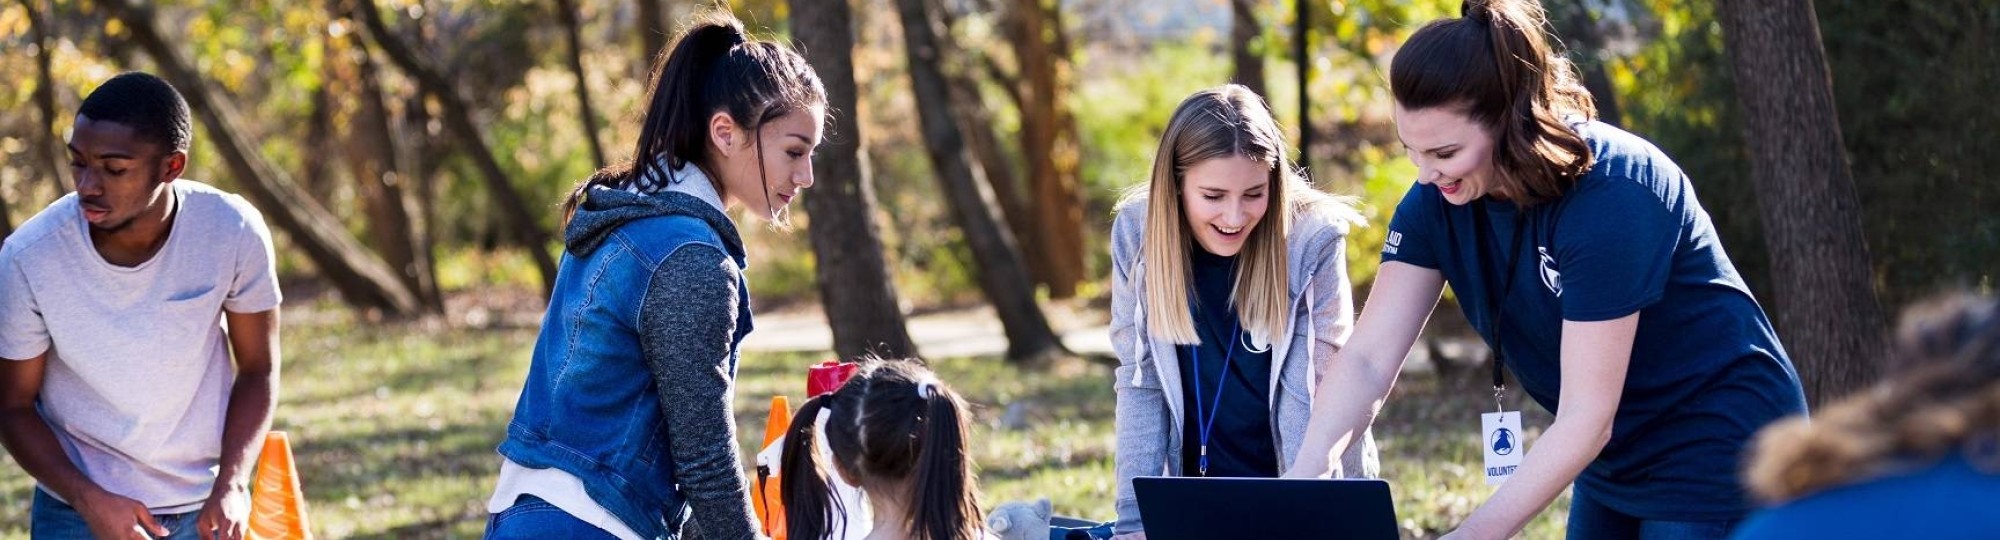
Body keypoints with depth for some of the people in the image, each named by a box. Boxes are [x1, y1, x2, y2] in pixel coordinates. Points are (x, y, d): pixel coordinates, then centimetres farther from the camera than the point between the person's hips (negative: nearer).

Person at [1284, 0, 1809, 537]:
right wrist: (1304, 481, -31)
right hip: (1617, 462, 7)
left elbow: (1587, 418, -30)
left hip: (1716, 449, -7)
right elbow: (1369, 357, -14)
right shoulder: (1438, 197, -9)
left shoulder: (1610, 197, -29)